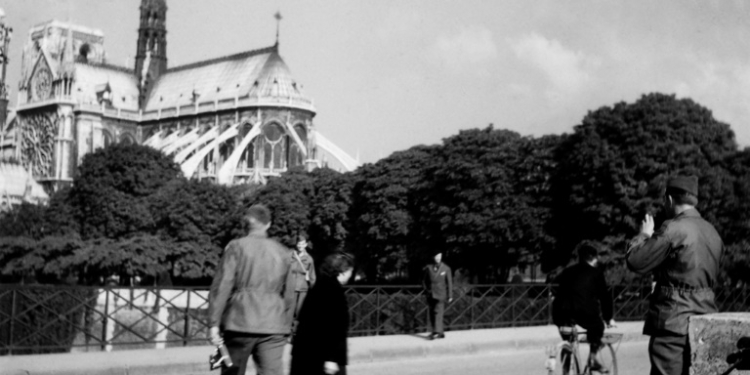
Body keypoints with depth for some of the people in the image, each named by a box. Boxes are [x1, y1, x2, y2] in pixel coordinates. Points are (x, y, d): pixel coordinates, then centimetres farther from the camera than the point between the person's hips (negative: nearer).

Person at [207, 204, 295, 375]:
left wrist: (214, 323, -8)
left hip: (240, 323, -2)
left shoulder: (236, 247, -1)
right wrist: (285, 327, 21)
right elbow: (288, 295, 13)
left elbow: (222, 286, -8)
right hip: (273, 327, 2)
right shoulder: (283, 253, 10)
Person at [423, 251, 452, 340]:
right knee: (432, 314, 4)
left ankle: (436, 332, -22)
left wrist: (450, 296, 2)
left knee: (438, 312, -15)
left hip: (440, 295, -3)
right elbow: (424, 281, 14)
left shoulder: (446, 269, 2)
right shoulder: (428, 268, 6)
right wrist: (426, 290, 3)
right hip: (430, 295, 3)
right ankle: (440, 333, 12)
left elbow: (449, 283, 4)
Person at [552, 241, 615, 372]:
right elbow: (604, 296, 8)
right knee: (597, 325, 30)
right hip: (585, 314, -3)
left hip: (562, 315, 3)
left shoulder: (567, 272, 20)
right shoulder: (596, 273, 8)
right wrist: (608, 318, 20)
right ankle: (594, 356, 22)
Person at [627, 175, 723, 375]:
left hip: (674, 321, -8)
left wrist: (644, 235, 5)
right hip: (706, 320, 8)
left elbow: (636, 263, -12)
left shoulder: (673, 229, -14)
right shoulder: (712, 231, 11)